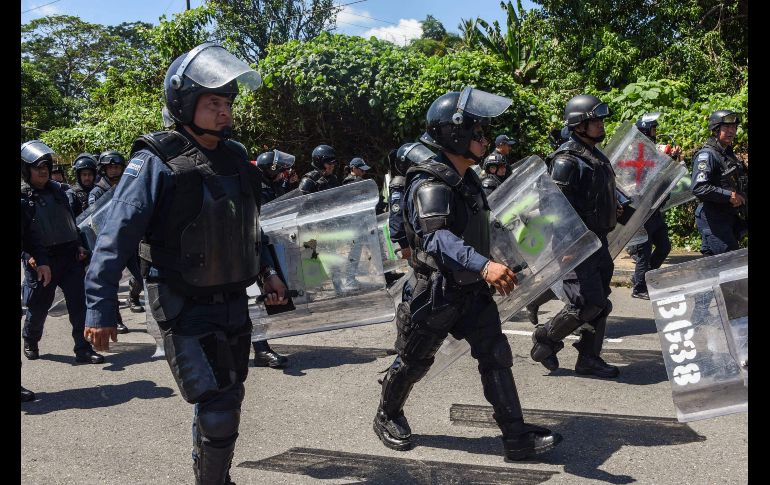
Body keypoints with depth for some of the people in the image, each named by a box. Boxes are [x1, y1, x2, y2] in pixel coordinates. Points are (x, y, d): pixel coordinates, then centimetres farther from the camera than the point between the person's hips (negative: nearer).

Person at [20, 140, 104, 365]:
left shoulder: (57, 189, 10)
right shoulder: (23, 195, -5)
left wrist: (79, 245, 9)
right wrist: (28, 256, -19)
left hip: (70, 255, 4)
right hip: (41, 260, -3)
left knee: (79, 303, -3)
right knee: (38, 306, 11)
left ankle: (83, 350, 1)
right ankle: (30, 342, 38)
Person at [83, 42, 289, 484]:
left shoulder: (235, 157, 6)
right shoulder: (156, 162, -16)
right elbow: (117, 238, -17)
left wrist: (267, 271, 12)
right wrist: (101, 307, -19)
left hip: (234, 302, 7)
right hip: (186, 310, -7)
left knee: (228, 397, 17)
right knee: (218, 407, -9)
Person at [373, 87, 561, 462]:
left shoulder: (467, 181, 7)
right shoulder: (430, 185, -23)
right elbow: (438, 239, -40)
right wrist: (483, 265, -54)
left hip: (472, 290, 8)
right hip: (437, 292, -8)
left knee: (496, 356, 1)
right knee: (413, 363, 10)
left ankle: (517, 437, 4)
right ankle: (387, 416, 34)